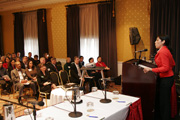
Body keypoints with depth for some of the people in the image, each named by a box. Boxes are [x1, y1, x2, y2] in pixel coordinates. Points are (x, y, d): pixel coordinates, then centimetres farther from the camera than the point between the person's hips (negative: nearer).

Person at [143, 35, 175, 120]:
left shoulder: (163, 52, -18)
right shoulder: (165, 50, 11)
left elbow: (165, 68, -23)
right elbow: (173, 64, 18)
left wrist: (151, 69, -24)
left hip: (166, 79, -10)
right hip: (164, 78, 10)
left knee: (164, 101, 0)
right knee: (159, 99, 17)